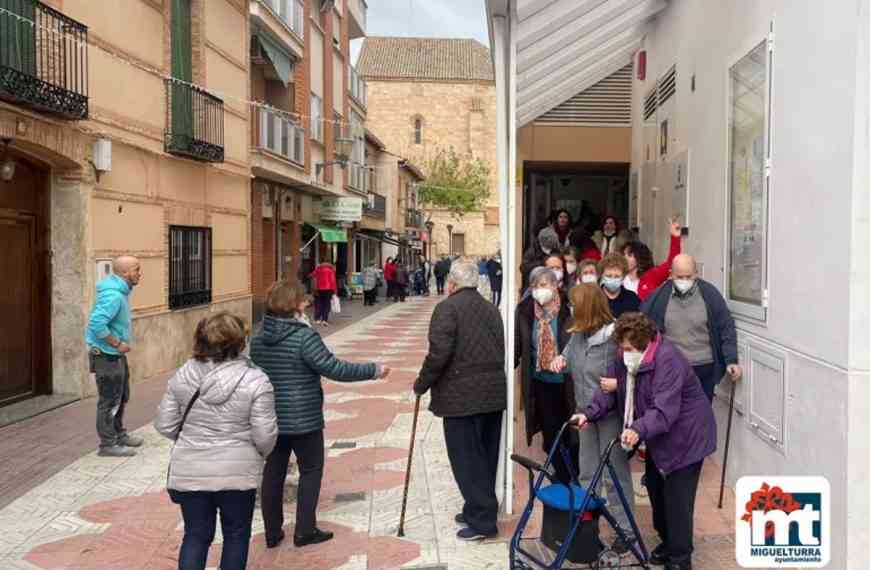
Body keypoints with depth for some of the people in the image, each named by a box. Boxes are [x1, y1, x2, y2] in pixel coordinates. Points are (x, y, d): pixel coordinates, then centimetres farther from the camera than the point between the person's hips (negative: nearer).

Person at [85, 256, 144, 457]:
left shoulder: (121, 290, 6)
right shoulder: (113, 295, -25)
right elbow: (97, 324, -32)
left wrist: (121, 343, 11)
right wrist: (117, 344, -22)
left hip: (117, 354, 10)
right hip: (107, 355, -10)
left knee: (121, 396, 21)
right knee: (110, 401, 1)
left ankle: (119, 435, 36)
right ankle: (108, 444, 13)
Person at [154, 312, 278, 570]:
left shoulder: (182, 376, -4)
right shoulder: (255, 380, -15)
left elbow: (165, 425, 1)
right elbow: (265, 435, -15)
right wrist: (260, 452, 7)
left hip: (190, 471, 3)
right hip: (237, 471, -2)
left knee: (196, 535, 16)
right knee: (236, 534, 16)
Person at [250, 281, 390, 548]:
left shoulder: (258, 339, 3)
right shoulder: (305, 336, -18)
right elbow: (334, 368, -22)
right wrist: (373, 370, -15)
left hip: (269, 419, 6)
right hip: (303, 420, -6)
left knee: (273, 473, 13)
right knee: (311, 470, 11)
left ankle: (272, 533, 22)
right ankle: (305, 531, 14)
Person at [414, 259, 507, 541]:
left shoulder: (447, 308, -9)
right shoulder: (491, 308, 13)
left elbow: (439, 352, -18)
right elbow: (502, 349, 13)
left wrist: (422, 384, -6)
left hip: (461, 396, -8)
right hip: (494, 393, 8)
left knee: (466, 458, 0)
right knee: (486, 455, 16)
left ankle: (483, 520, 3)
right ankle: (478, 510, 27)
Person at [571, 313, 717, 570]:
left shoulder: (668, 360, -30)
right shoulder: (625, 358, -5)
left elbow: (664, 409, -37)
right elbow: (612, 392, 0)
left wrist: (638, 430, -51)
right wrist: (590, 414, -14)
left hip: (685, 435, -8)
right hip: (658, 436, 9)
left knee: (677, 498, -5)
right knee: (655, 488, 17)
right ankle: (668, 541, 36)